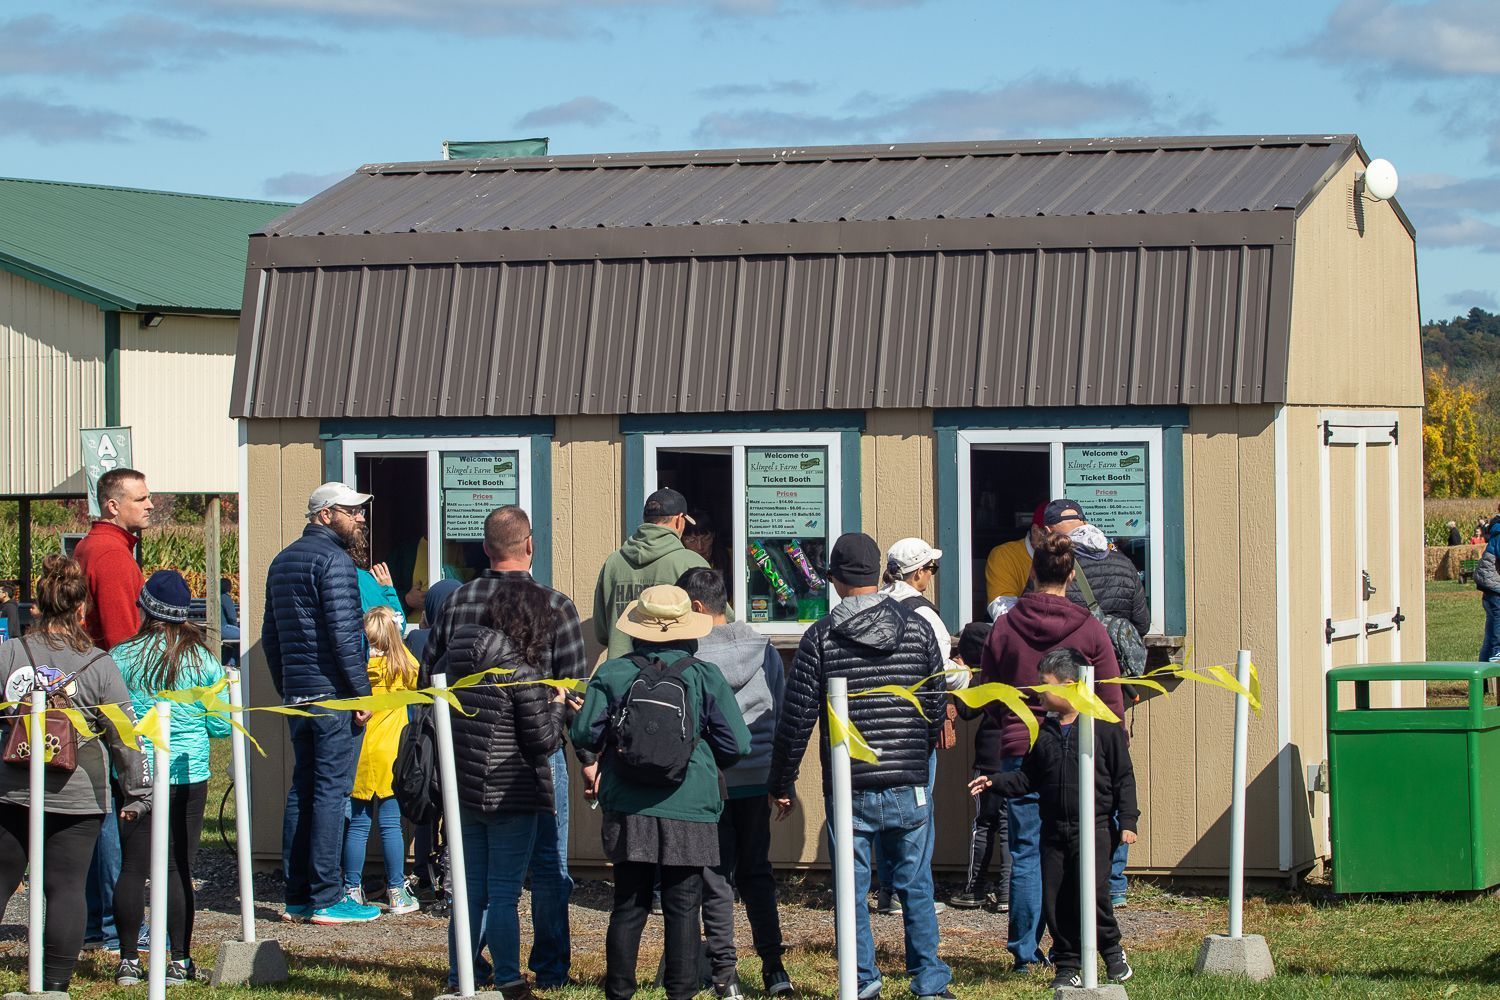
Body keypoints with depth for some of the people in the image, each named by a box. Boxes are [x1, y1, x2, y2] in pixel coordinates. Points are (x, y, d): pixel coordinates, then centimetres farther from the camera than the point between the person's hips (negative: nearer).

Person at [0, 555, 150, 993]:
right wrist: (137, 793, 9)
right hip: (76, 797, -1)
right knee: (66, 887, 2)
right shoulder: (100, 666, -4)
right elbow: (124, 736, 0)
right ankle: (56, 982, 1)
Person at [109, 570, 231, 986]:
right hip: (187, 775, 0)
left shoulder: (121, 657, -5)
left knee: (133, 867, 5)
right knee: (177, 869, 4)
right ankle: (180, 962, 6)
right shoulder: (203, 659, -3)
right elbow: (221, 726, 1)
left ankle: (129, 962, 7)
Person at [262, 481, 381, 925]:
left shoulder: (282, 561, 17)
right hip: (333, 694, -9)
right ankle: (326, 899, -6)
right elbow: (344, 634, -17)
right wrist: (362, 691, -13)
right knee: (332, 790, -6)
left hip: (296, 693, 9)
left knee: (302, 789, 11)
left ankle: (297, 896, 13)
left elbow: (270, 634, 20)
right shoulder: (334, 560, -11)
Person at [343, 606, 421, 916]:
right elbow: (417, 684, 15)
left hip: (358, 754, 1)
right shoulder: (402, 665, -5)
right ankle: (396, 893, 5)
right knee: (390, 825, 4)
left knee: (357, 826, 7)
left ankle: (352, 890, 10)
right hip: (390, 755, -1)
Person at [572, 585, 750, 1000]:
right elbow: (737, 744, -3)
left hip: (627, 812, 2)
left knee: (628, 906, 8)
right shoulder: (705, 676, -3)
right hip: (688, 811, -2)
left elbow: (585, 734, -3)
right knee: (683, 907, 4)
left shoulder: (611, 673, -1)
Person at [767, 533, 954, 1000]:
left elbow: (796, 720, -4)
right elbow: (938, 707, 8)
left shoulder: (820, 638, -5)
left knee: (853, 891, 8)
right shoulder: (917, 630, 2)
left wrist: (781, 784, 7)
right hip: (909, 786, 2)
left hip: (849, 789, -2)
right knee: (916, 887, 11)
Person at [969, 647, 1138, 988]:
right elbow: (1028, 778, 15)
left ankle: (1113, 952, 10)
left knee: (1092, 894, -13)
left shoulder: (1105, 727, -4)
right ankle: (1068, 967, 13)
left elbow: (1123, 777, -2)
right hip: (1054, 830, 5)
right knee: (1055, 900, 3)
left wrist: (1127, 820, -6)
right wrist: (994, 782, 2)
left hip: (1093, 828, -5)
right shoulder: (1045, 733, 11)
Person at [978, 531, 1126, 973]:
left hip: (1019, 753, 1)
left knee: (1025, 854, 6)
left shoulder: (1004, 627, 0)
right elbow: (1113, 705, -1)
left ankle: (1024, 951, 6)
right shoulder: (1090, 629, -4)